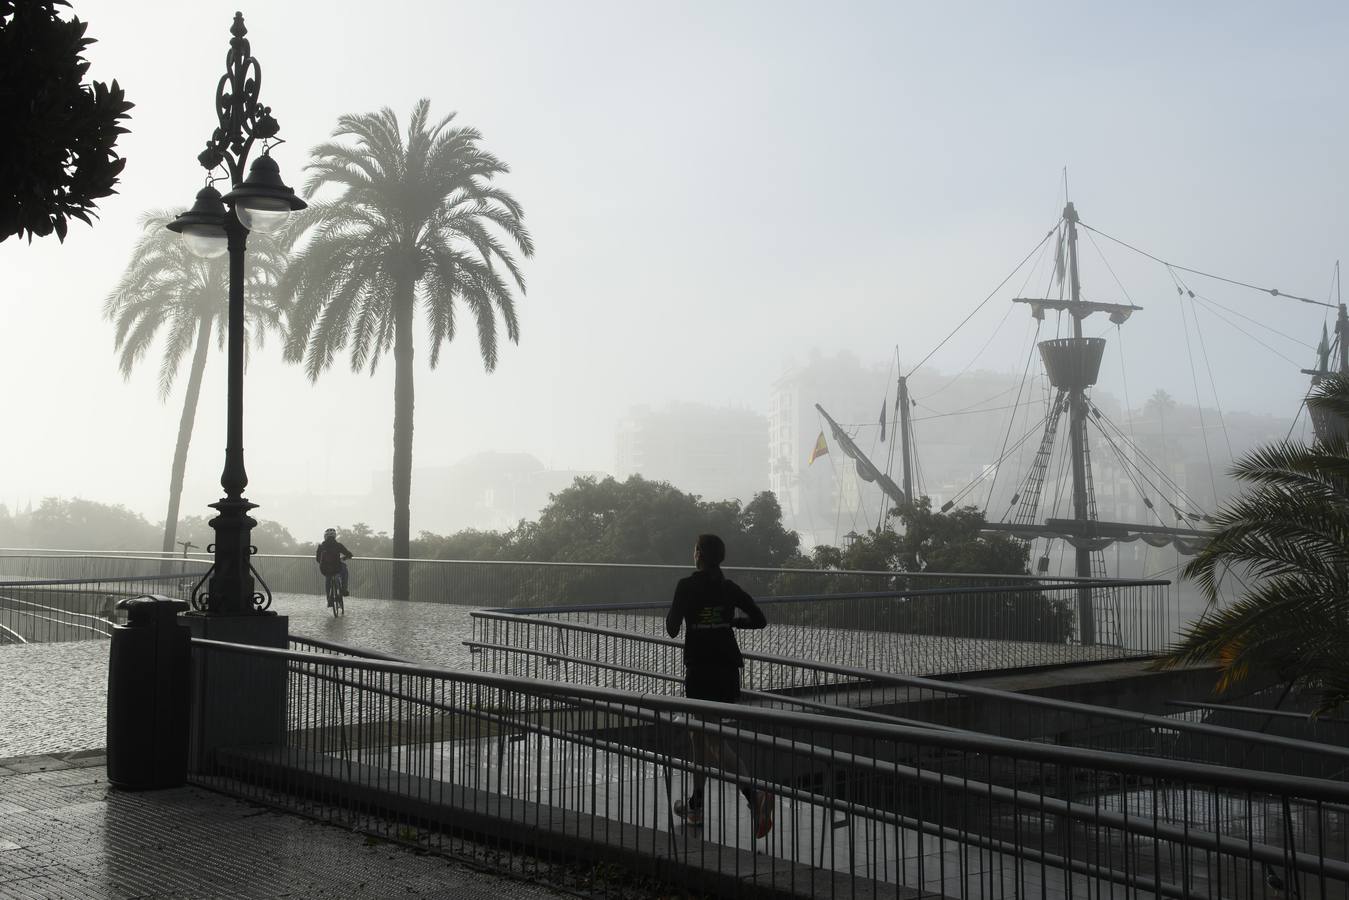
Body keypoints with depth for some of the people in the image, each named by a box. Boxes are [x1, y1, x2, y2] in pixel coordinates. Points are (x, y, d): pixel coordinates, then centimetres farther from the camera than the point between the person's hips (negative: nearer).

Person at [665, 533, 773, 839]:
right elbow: (759, 619, 6)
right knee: (699, 734, 19)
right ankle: (695, 804, 26)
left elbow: (672, 629, -10)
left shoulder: (687, 586, -10)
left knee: (712, 740, -5)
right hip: (729, 670, 6)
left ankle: (753, 793, -27)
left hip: (700, 672, -6)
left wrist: (672, 609, 10)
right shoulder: (730, 588, 5)